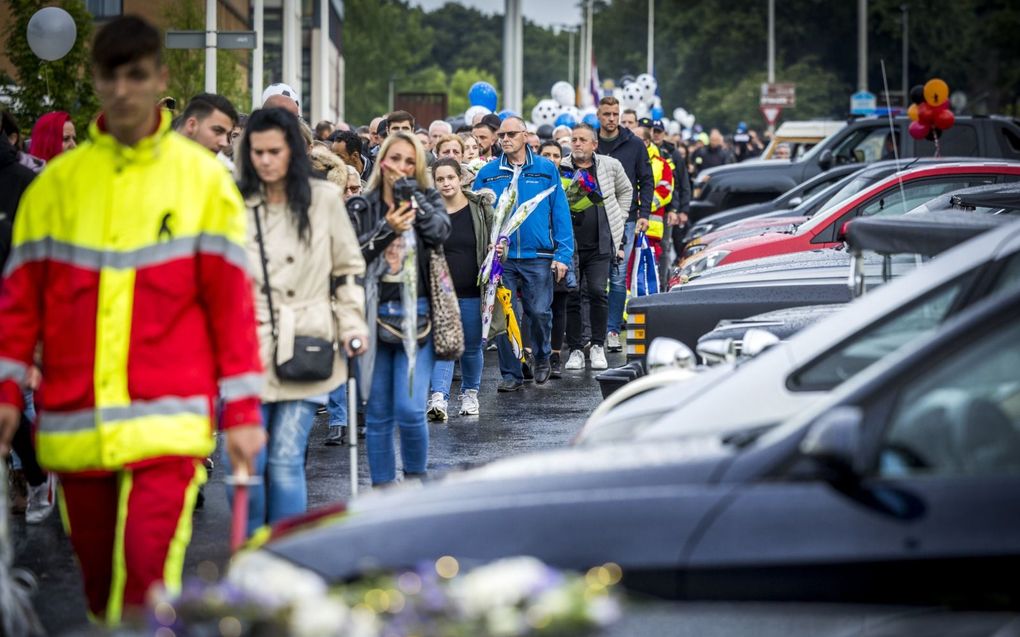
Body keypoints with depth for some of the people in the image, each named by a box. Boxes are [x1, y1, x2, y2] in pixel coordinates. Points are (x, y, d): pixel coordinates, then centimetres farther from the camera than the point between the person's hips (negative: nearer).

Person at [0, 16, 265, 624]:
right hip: (74, 430, 3)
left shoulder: (203, 178, 3)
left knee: (147, 574, -17)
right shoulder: (56, 184, 8)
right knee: (100, 587, 11)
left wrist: (243, 411, -1)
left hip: (167, 424, -3)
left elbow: (232, 300, 2)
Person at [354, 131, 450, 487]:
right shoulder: (362, 206, 5)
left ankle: (416, 481, 10)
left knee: (410, 411, -10)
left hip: (416, 317, -1)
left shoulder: (427, 199, 8)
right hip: (374, 316, 1)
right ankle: (382, 488, 15)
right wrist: (387, 230, -22)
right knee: (378, 414, 6)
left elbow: (440, 231, -13)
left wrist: (408, 190, -12)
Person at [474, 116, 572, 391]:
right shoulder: (488, 173, 7)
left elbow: (560, 213, 2)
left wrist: (563, 254, -5)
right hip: (501, 256, 1)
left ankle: (542, 357, 25)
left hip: (537, 256, -1)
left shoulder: (546, 170, 4)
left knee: (540, 312, -3)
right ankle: (511, 373, 11)